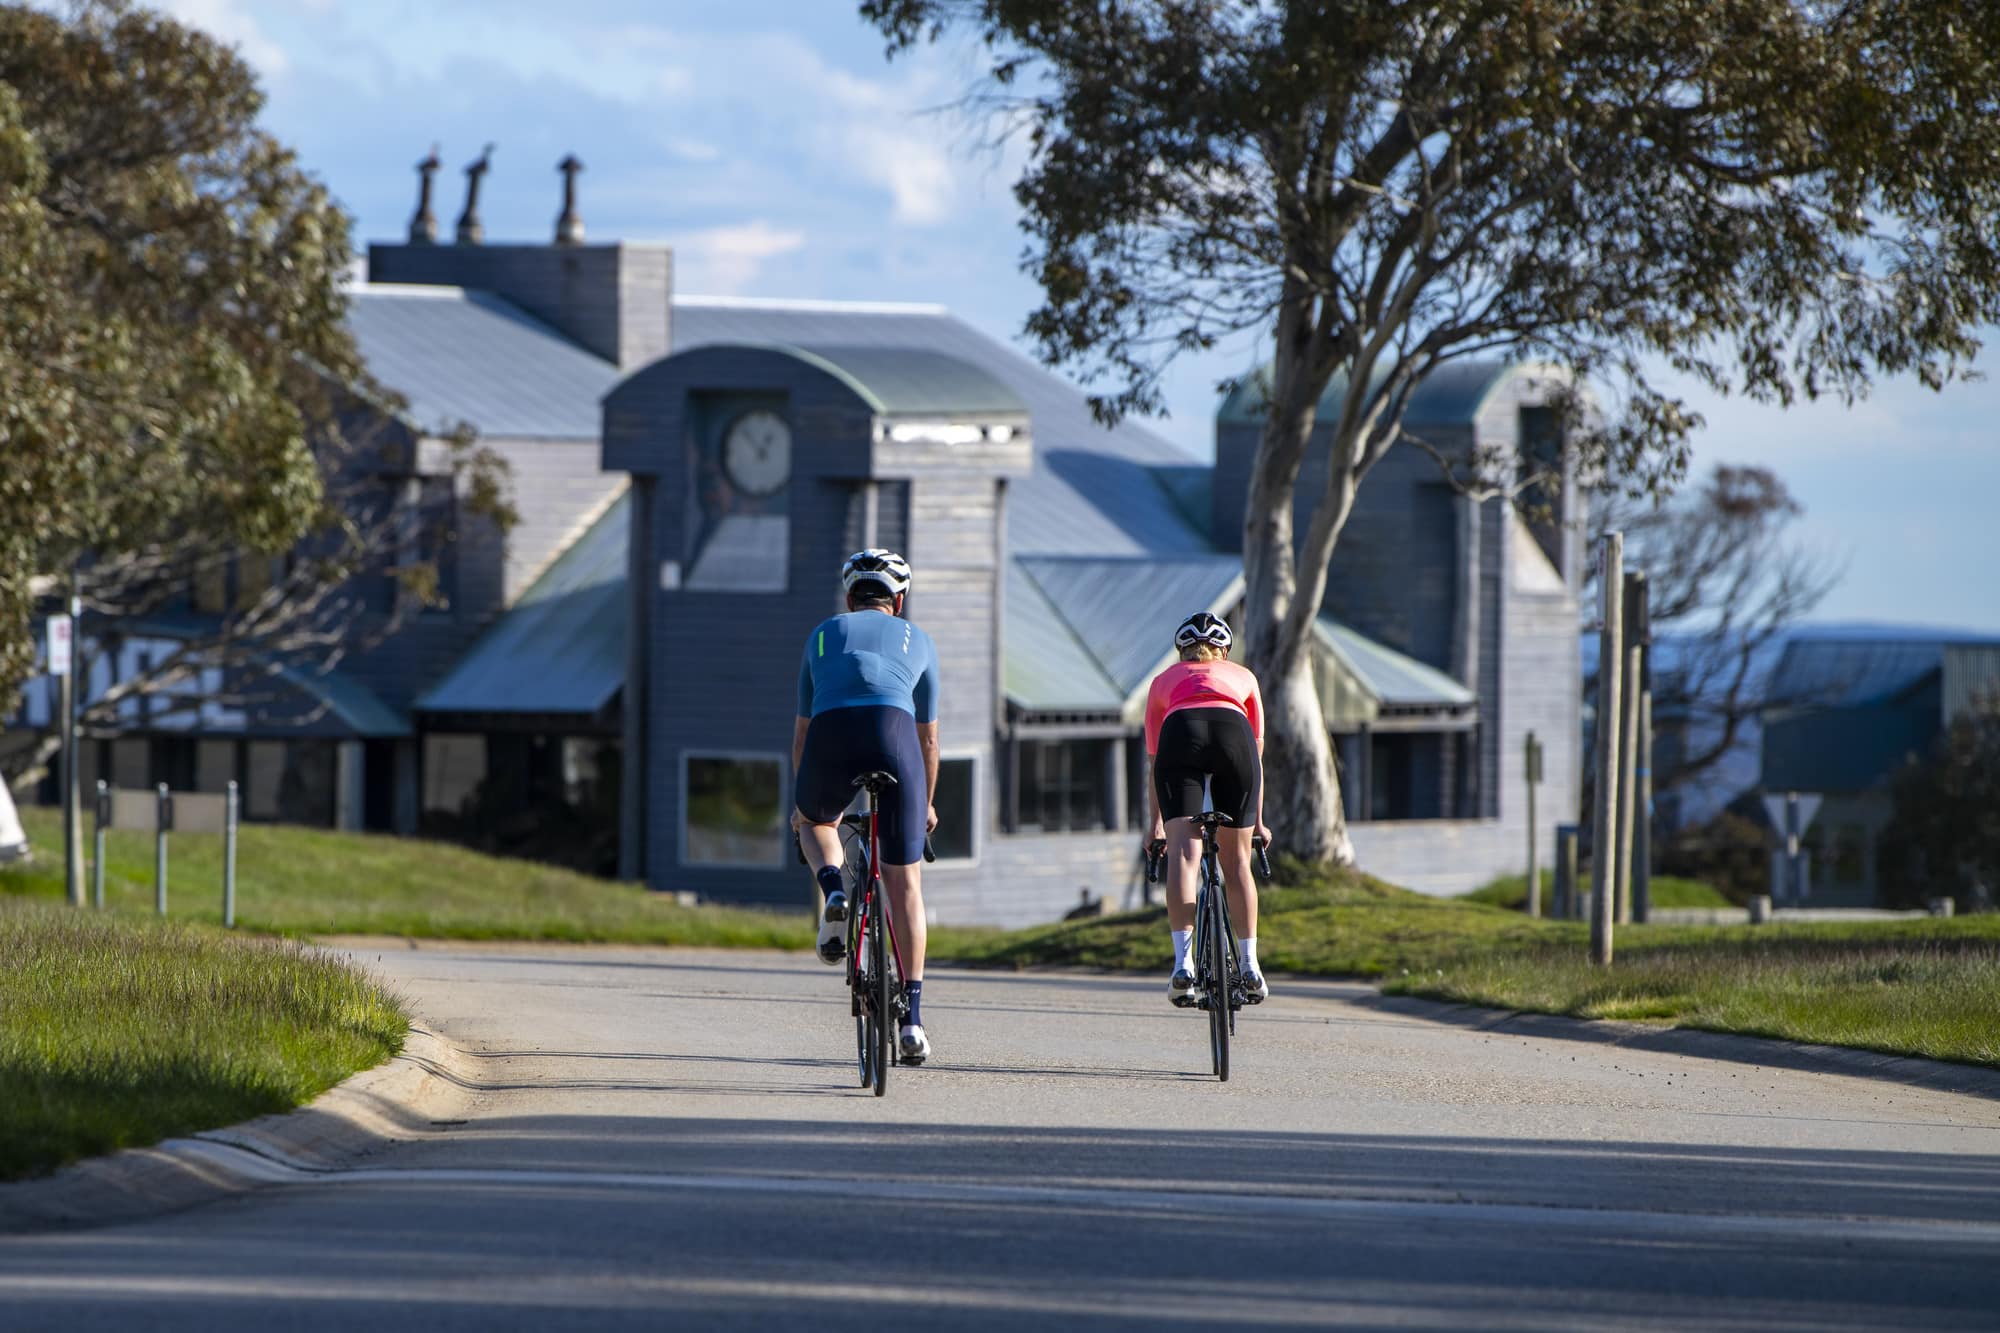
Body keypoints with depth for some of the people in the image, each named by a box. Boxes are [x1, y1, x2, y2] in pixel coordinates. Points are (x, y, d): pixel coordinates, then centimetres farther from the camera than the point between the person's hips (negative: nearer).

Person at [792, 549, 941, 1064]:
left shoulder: (824, 635, 30)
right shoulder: (917, 640, 28)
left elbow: (801, 729, 35)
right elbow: (928, 736, 35)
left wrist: (799, 801, 47)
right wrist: (927, 804, 49)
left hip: (830, 737, 1)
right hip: (893, 736, -1)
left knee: (816, 822, 36)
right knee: (904, 882, 8)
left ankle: (833, 888, 4)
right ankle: (912, 1018, 1)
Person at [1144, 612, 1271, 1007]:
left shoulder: (1164, 681, 36)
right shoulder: (1242, 677, 36)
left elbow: (1154, 760, 38)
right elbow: (1256, 753, 40)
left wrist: (1156, 825, 45)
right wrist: (1257, 821, 47)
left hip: (1180, 734, -1)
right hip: (1232, 734, 1)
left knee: (1183, 852, -10)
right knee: (1236, 859, 13)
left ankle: (1183, 963, -24)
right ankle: (1250, 967, 14)